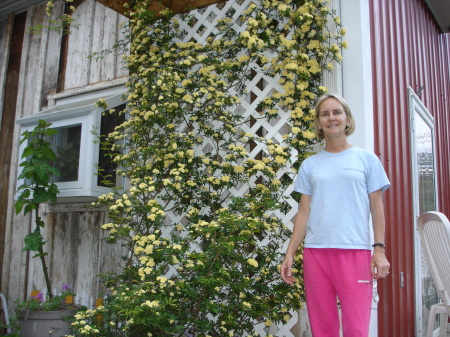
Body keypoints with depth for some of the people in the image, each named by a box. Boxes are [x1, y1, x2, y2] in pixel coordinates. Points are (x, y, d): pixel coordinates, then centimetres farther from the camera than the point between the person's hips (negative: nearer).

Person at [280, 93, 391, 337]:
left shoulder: (366, 159, 7)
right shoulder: (309, 165, 11)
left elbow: (376, 207, 6)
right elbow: (304, 211, 9)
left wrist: (379, 249, -3)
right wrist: (290, 254, 5)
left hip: (356, 251, -2)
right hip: (315, 251, 2)